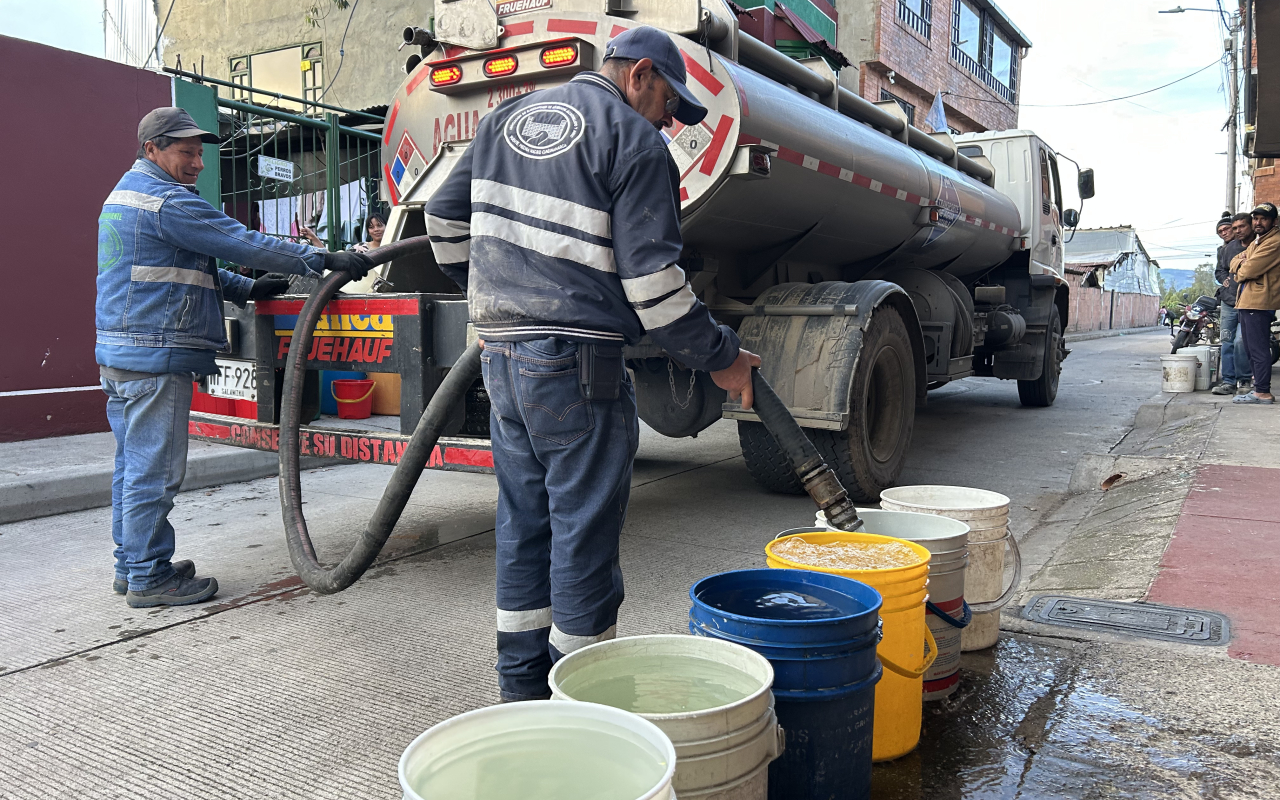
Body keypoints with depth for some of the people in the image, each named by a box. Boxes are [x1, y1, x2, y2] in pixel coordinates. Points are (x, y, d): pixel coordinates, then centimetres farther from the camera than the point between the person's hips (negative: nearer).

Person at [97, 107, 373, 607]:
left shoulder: (125, 194, 22)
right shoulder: (165, 200, -13)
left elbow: (188, 265, 23)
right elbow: (242, 244, -17)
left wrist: (245, 289, 14)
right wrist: (323, 260, -14)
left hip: (120, 352, 11)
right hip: (154, 357, -11)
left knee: (132, 465, 16)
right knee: (153, 471, -4)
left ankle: (130, 564, 26)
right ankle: (148, 578, 4)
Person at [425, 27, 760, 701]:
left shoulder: (507, 119, 18)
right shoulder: (635, 141, -4)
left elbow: (445, 219, 22)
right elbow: (651, 278, -12)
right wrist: (720, 358, -2)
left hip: (501, 354, 8)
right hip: (576, 361, -7)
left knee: (523, 520, 15)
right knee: (584, 529, 2)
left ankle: (524, 692, 27)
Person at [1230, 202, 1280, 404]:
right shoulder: (1255, 242, 23)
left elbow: (1250, 269, -18)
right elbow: (1235, 261, 18)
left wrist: (1239, 273, 4)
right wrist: (1241, 263, -4)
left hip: (1259, 303, -10)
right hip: (1246, 302, 10)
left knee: (1258, 350, -10)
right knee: (1250, 349, 15)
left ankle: (1263, 392, -9)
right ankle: (1259, 386, 22)